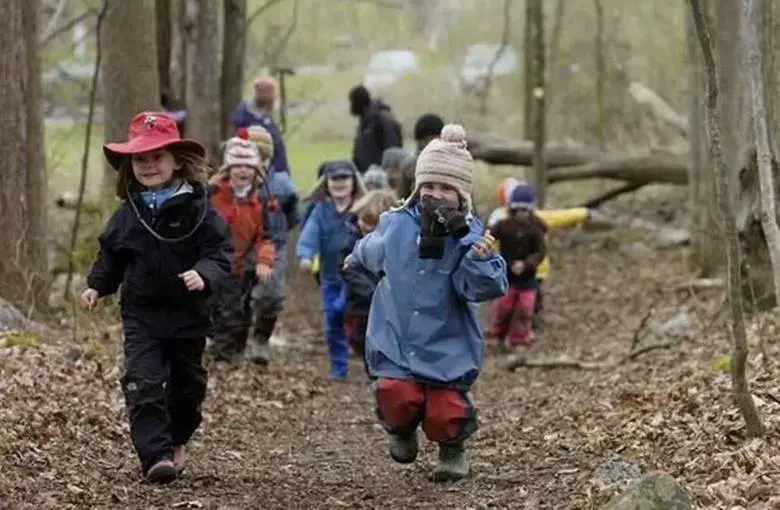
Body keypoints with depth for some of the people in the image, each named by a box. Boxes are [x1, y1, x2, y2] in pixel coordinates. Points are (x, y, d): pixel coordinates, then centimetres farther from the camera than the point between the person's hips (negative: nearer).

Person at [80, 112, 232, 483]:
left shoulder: (197, 209, -7)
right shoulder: (129, 213, 4)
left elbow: (219, 251, -10)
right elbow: (110, 255, 16)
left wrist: (204, 274, -29)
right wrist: (96, 286, 5)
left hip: (187, 313, -1)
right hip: (141, 314, 1)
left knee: (186, 384, 14)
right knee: (144, 384, -14)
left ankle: (175, 442, 38)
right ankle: (156, 456, -20)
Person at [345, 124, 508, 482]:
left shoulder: (470, 237, -12)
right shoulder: (395, 225, -3)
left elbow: (484, 288, -24)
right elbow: (373, 253, 22)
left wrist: (480, 259, -43)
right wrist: (356, 259, 43)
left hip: (447, 348, -2)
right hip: (395, 342, 2)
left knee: (444, 416, -12)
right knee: (399, 397, -19)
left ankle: (452, 449, 26)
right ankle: (401, 430, 19)